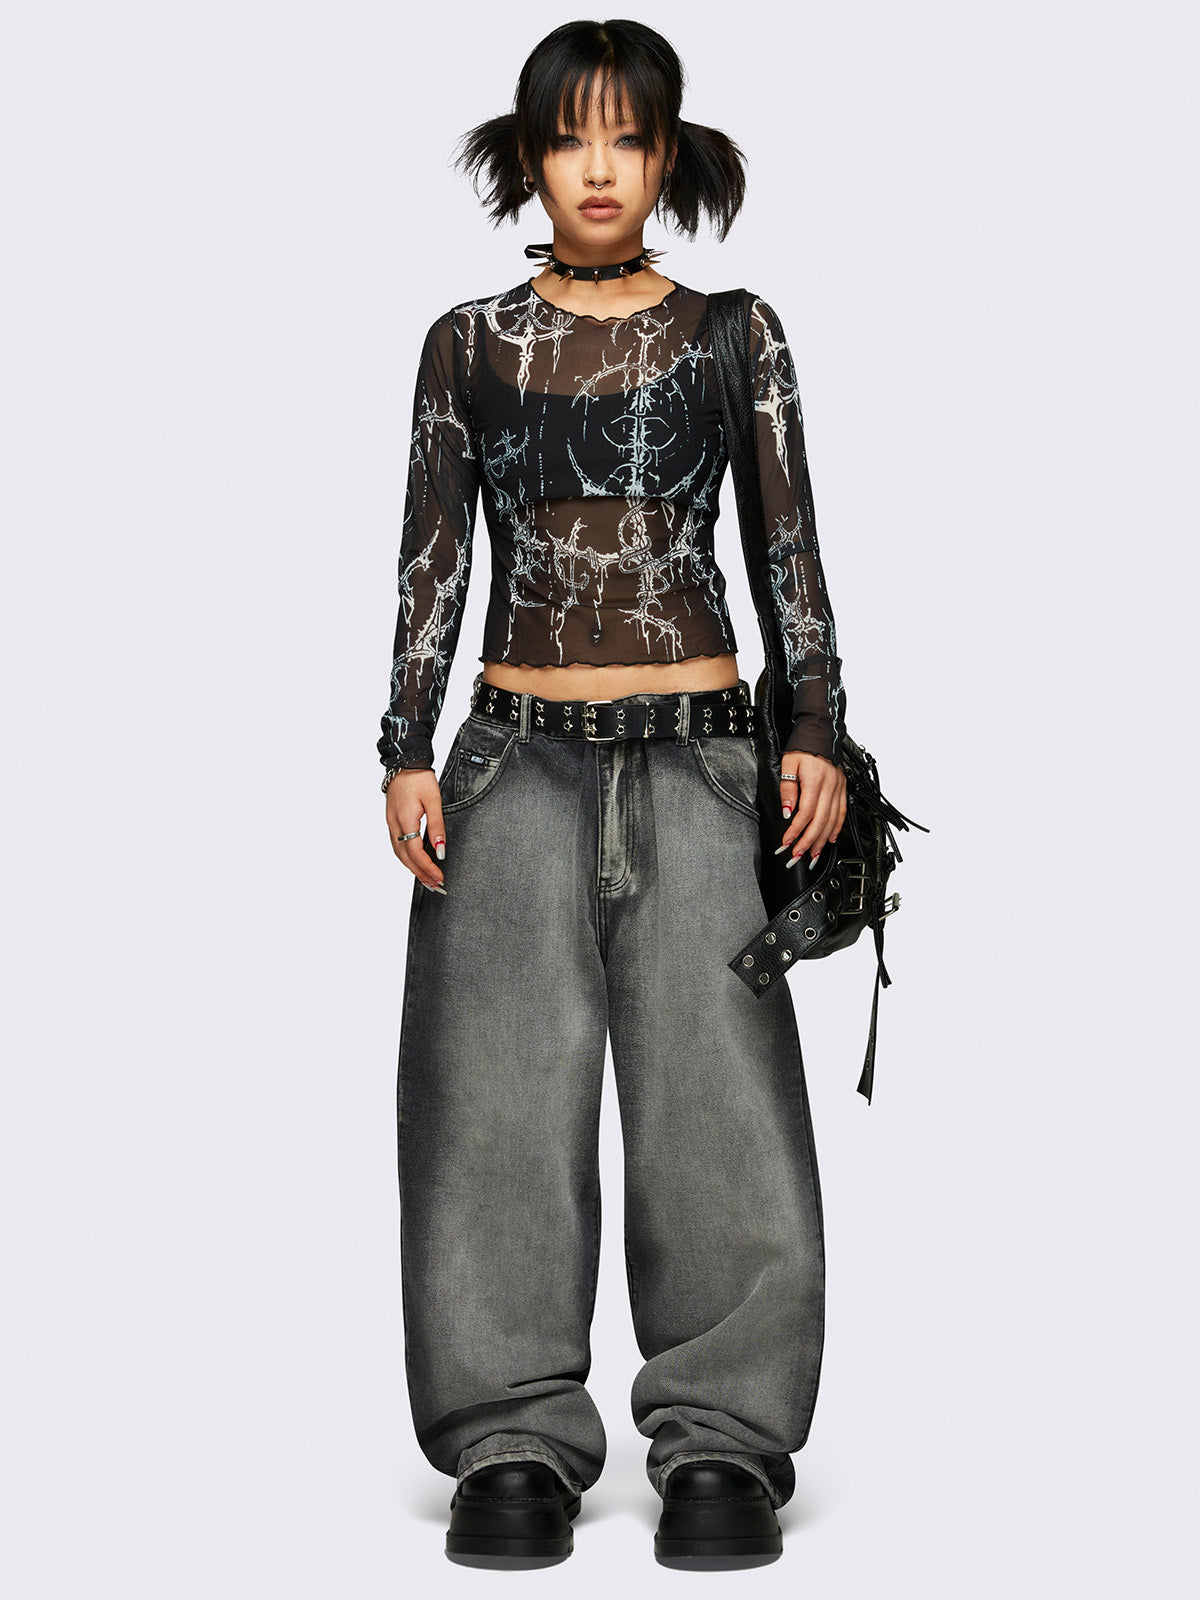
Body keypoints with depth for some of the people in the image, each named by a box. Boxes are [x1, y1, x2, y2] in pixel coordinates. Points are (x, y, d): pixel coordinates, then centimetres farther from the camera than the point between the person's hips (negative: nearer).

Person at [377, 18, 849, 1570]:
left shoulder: (734, 336, 8)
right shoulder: (469, 343, 9)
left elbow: (790, 549, 7)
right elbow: (431, 559, 9)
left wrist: (818, 732, -1)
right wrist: (407, 753, 3)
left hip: (696, 751, -1)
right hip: (519, 757, 1)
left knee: (717, 1095, -3)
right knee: (504, 1098, -2)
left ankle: (722, 1443, 8)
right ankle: (517, 1445, 8)